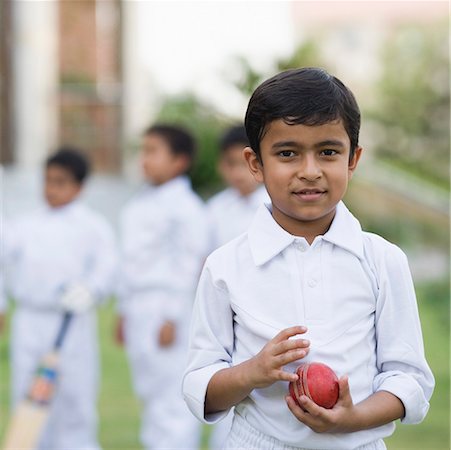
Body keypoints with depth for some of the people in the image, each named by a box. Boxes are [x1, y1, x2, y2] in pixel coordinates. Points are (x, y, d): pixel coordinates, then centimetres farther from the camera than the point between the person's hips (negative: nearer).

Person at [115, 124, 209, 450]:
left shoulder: (185, 206, -10)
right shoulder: (139, 204, 16)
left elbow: (188, 264, -14)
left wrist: (172, 318, -17)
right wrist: (124, 311, 21)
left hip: (169, 310, -9)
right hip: (139, 309, 9)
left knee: (173, 397, -8)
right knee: (149, 394, 13)